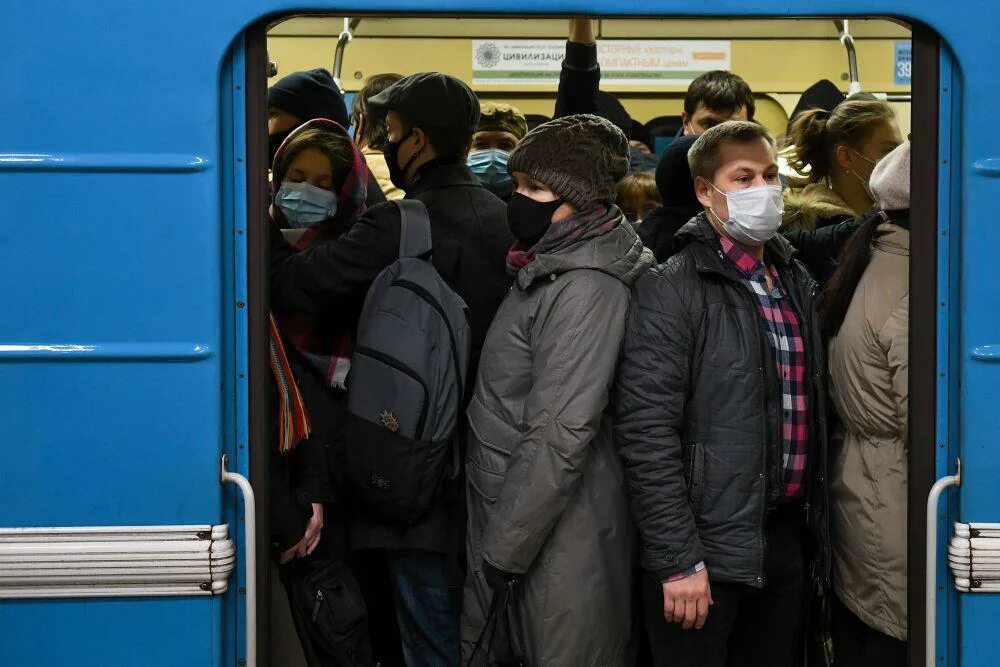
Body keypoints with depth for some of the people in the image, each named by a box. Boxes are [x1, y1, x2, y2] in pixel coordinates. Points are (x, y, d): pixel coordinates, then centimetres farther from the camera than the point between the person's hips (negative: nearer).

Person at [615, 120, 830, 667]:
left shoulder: (796, 282, 12)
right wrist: (678, 560, -19)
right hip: (705, 546, -6)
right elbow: (646, 431, -16)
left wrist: (817, 529, 14)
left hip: (787, 536, 7)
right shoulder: (671, 291, -10)